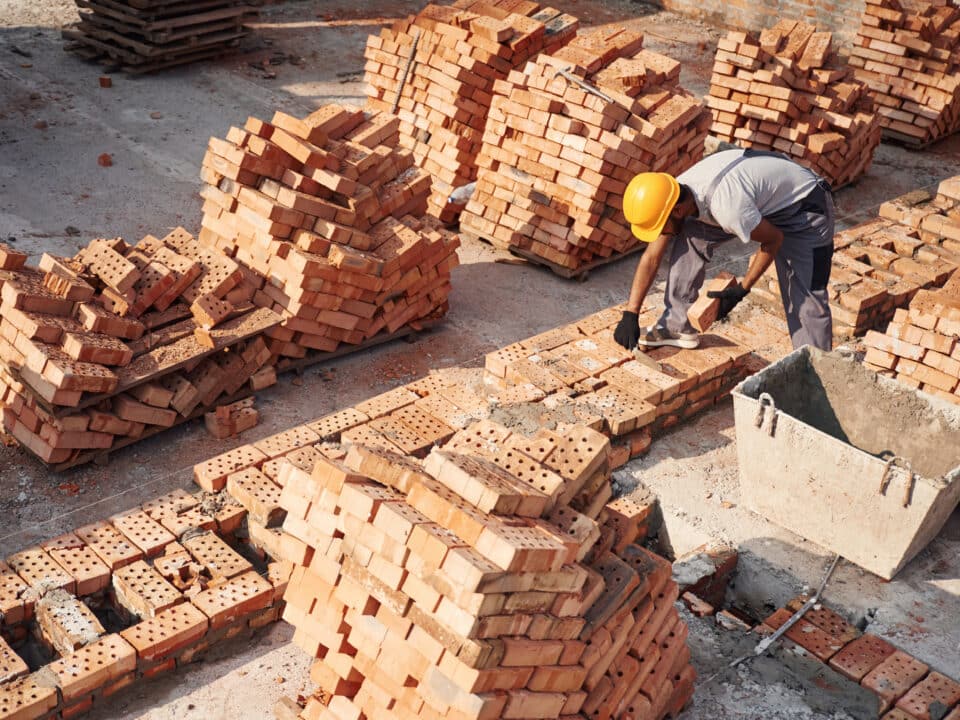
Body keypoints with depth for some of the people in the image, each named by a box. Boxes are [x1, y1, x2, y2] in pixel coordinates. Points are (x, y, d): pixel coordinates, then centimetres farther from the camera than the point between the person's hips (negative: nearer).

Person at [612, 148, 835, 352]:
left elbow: (774, 239, -23)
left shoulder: (726, 206, -40)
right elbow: (651, 258, -5)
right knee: (689, 236, -4)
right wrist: (630, 315, -6)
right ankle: (678, 326, 6)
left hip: (803, 208, -7)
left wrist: (742, 289, -18)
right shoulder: (674, 194, -15)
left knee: (807, 301, -16)